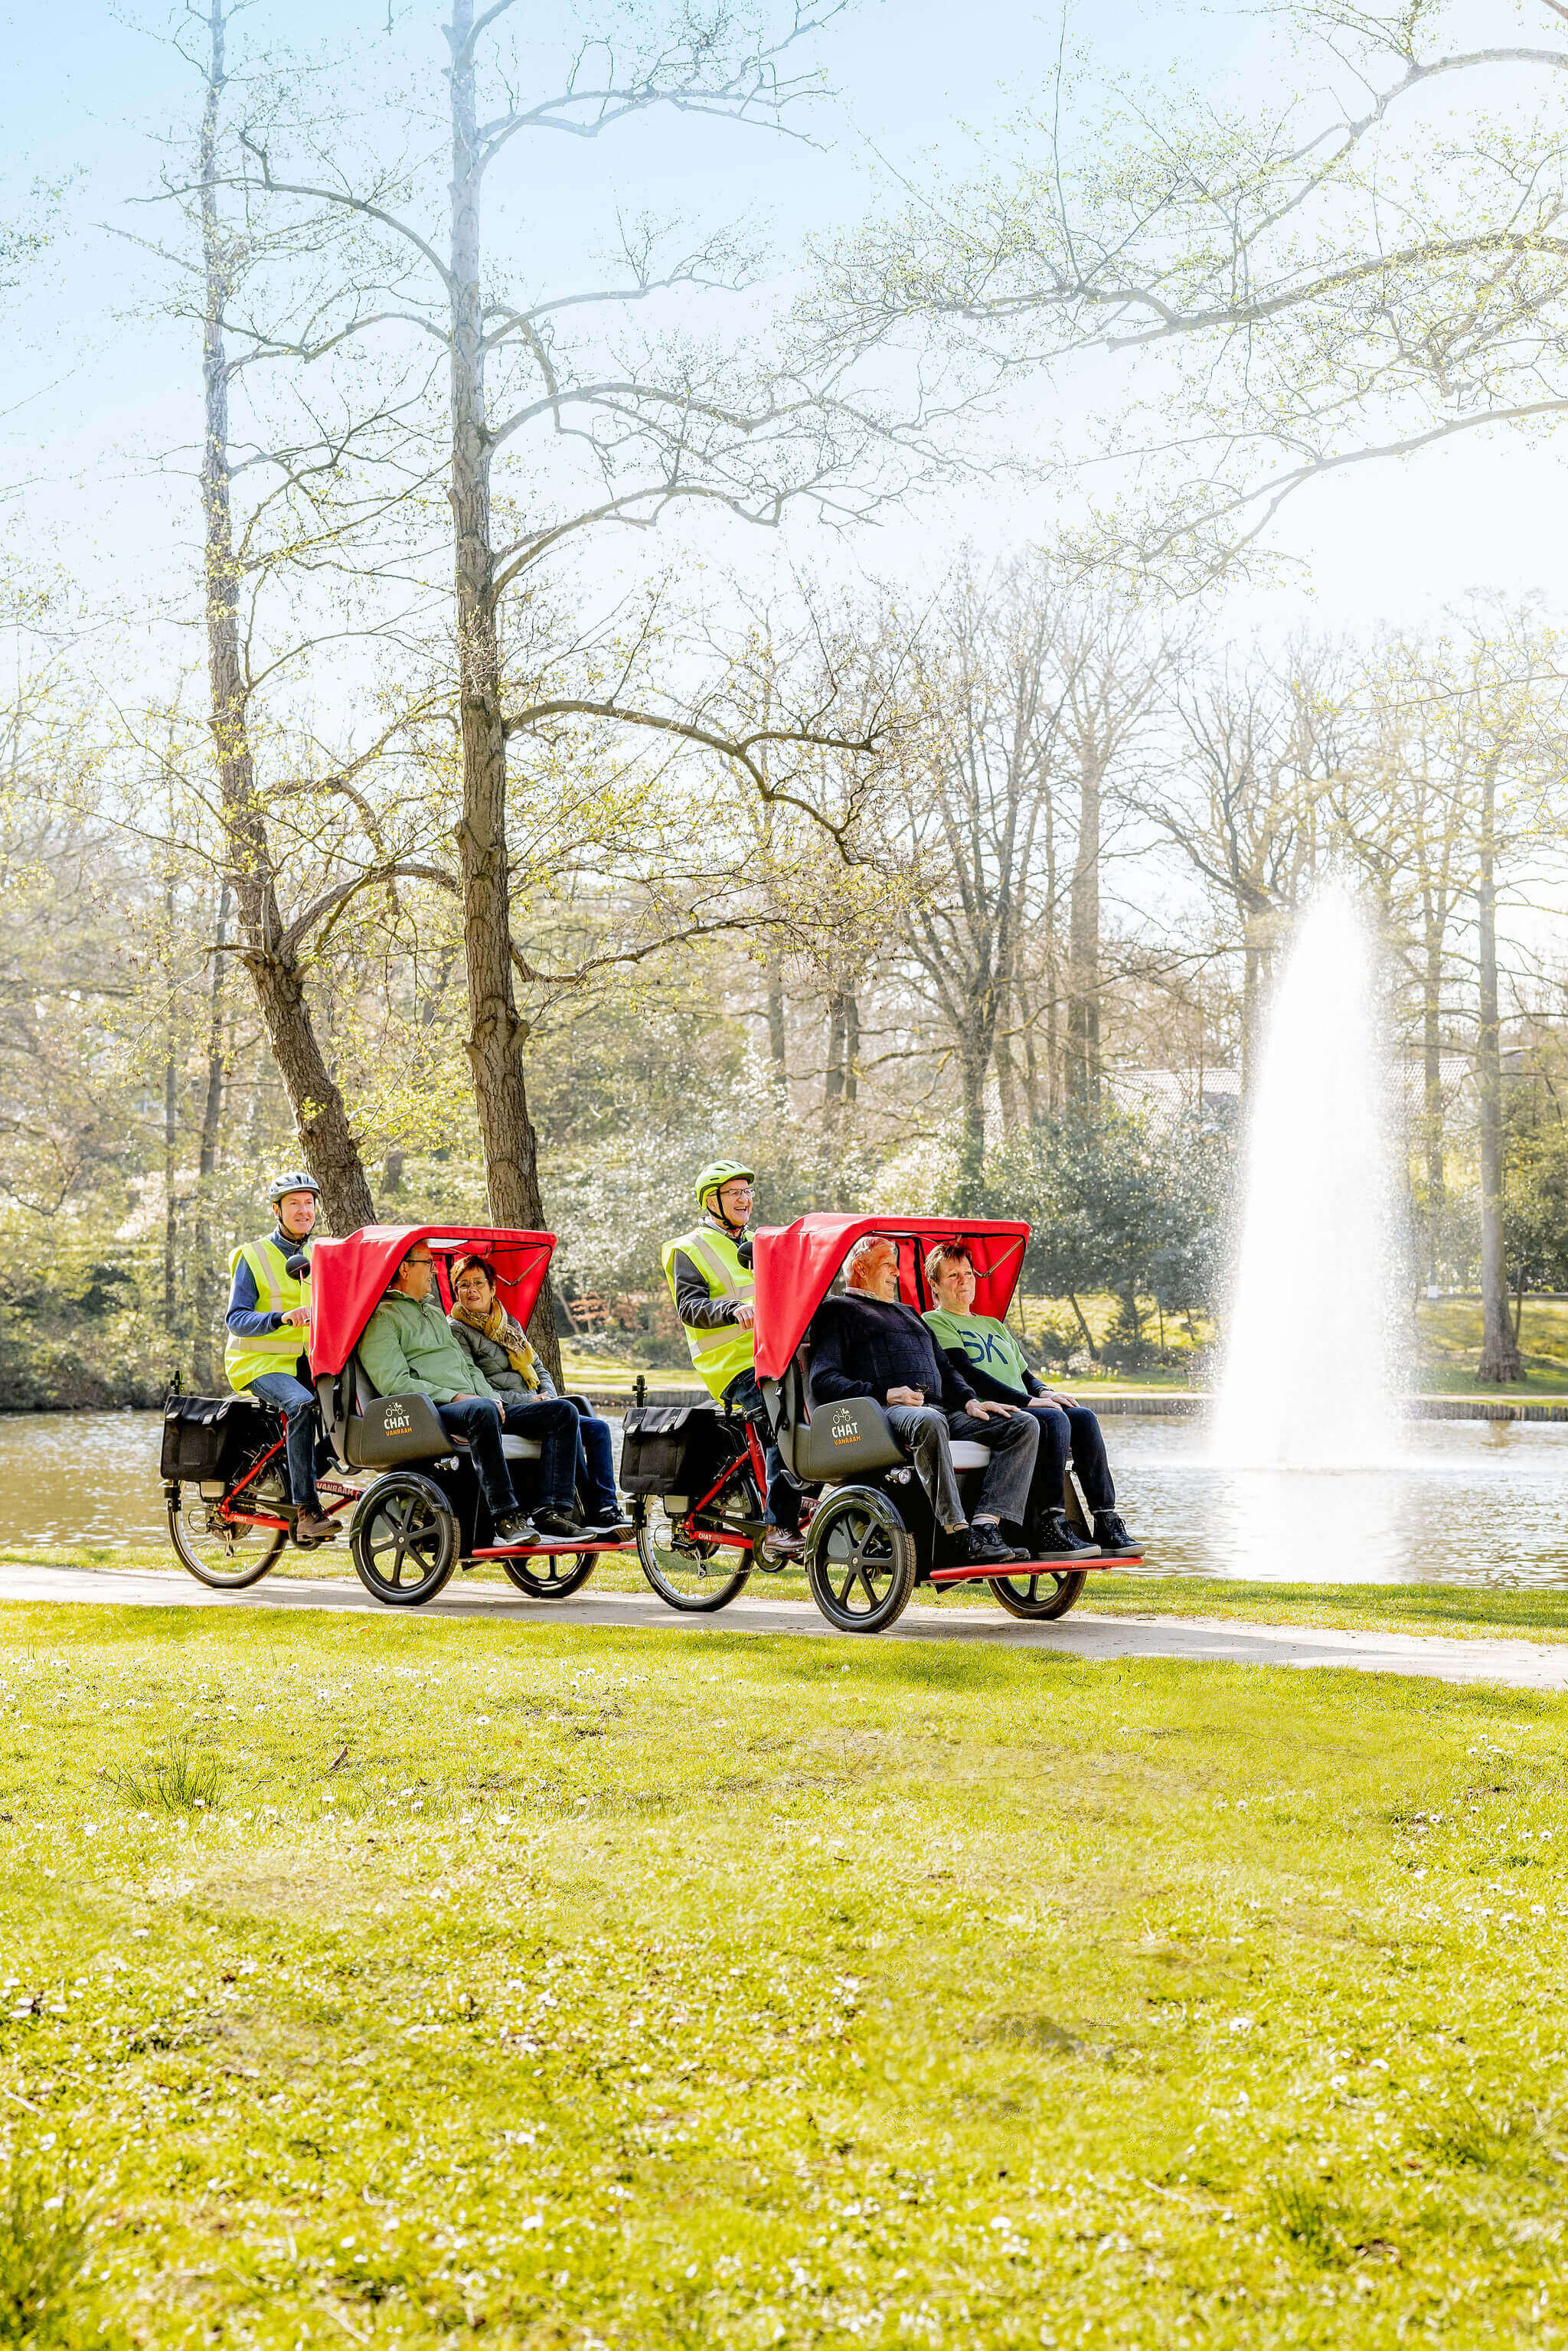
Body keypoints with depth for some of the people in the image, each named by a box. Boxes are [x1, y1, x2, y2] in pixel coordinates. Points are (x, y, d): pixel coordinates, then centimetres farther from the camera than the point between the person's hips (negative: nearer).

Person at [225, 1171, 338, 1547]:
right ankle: (306, 1511, -35)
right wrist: (282, 1318, -27)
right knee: (303, 1405, -34)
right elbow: (235, 1319, -10)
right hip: (261, 1362, -6)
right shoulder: (253, 1257, -1)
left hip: (305, 1363, 6)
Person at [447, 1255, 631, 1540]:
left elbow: (540, 1370, 27)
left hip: (534, 1406, 8)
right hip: (503, 1415, -8)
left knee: (599, 1428, -15)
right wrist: (529, 1400, -11)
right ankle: (592, 1507, -33)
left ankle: (607, 1511, -27)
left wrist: (549, 1398, 4)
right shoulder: (456, 1331, 1)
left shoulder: (510, 1324, 24)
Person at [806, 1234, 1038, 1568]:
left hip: (940, 1409, 8)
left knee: (1023, 1425, -14)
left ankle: (986, 1527, -31)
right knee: (929, 1423, -43)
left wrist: (968, 1400, 11)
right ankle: (957, 1537, -45)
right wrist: (883, 1395, -14)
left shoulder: (908, 1313, 37)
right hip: (886, 1414, -8)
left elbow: (945, 1366, 34)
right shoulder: (837, 1311, 13)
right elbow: (823, 1381, -1)